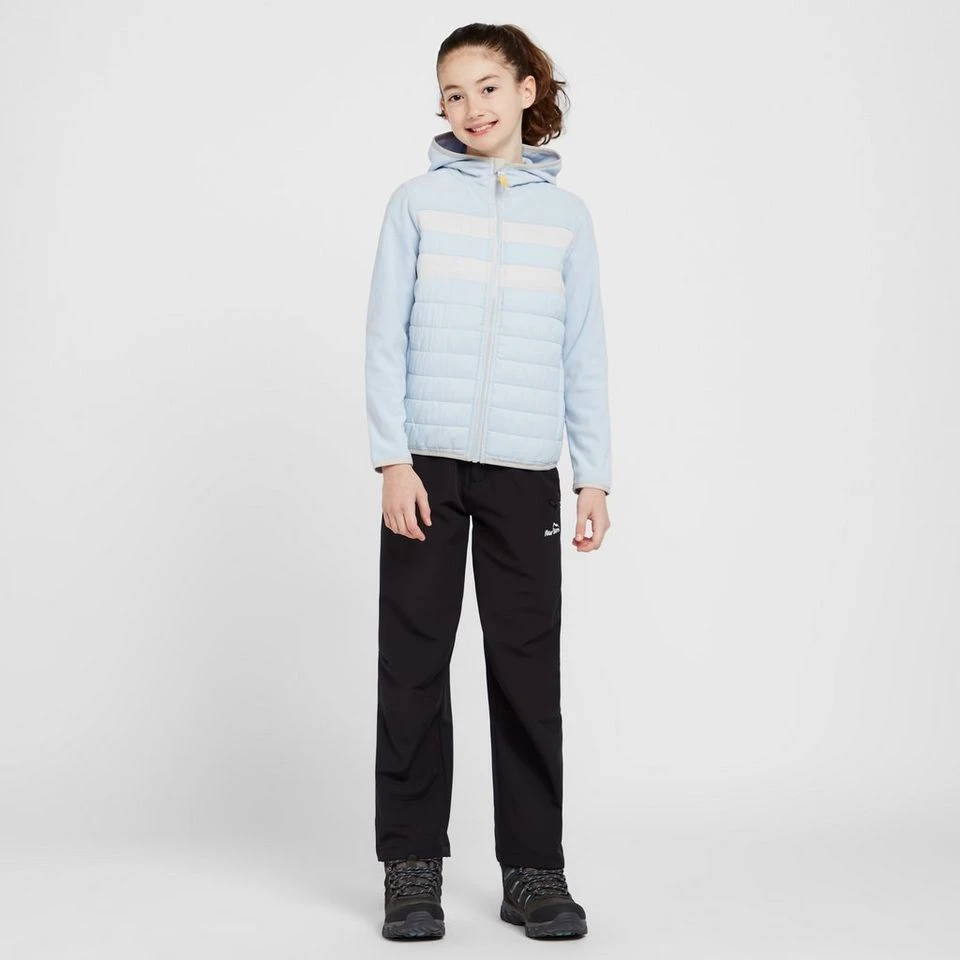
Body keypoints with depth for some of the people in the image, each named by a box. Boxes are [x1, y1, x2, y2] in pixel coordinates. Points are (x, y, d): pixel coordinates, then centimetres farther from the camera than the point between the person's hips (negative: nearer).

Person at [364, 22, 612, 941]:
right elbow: (386, 339, 1)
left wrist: (594, 475, 5)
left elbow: (584, 356, 10)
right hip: (427, 462, -1)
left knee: (528, 668, 3)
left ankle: (533, 870, 13)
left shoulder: (566, 214, 10)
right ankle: (412, 867, 12)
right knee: (415, 665, 2)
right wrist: (393, 460, -8)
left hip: (525, 473, 1)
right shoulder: (417, 201, 5)